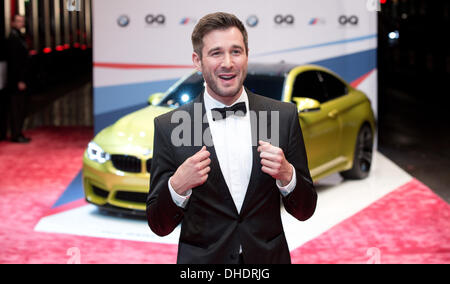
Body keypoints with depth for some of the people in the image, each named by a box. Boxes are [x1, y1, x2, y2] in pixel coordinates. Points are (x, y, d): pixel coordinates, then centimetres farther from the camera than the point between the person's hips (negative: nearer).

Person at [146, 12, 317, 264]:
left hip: (268, 256, 1)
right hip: (202, 261, -1)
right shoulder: (169, 127, -9)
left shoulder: (285, 116, -4)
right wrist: (178, 185, -25)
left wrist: (286, 175, -19)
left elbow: (304, 211, 0)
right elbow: (159, 225, -6)